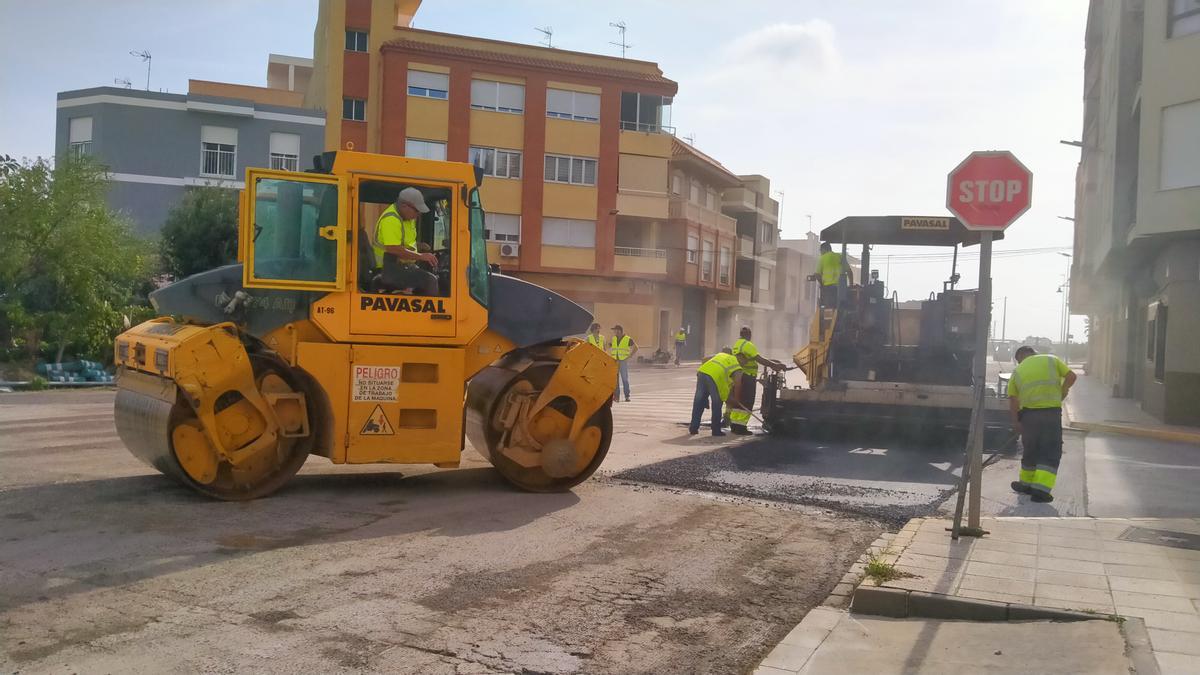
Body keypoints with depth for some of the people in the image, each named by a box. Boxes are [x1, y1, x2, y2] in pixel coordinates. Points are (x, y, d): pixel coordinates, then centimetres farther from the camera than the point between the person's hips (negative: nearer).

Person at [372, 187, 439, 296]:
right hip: (388, 270, -10)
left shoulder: (408, 217, 11)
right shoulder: (391, 220, -21)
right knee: (430, 281, -20)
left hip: (404, 265, 10)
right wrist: (421, 256, -24)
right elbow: (394, 250, -29)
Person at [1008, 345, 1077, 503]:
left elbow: (1012, 400, 3)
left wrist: (1016, 421, 7)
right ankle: (1041, 489, -6)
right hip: (1052, 412, -1)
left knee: (1030, 450, 19)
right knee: (1051, 453, 4)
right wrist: (1062, 392, 17)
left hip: (1029, 413, 1)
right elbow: (1071, 376, 3)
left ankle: (1026, 484, 29)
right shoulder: (1051, 360, 12)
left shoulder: (1017, 371, 13)